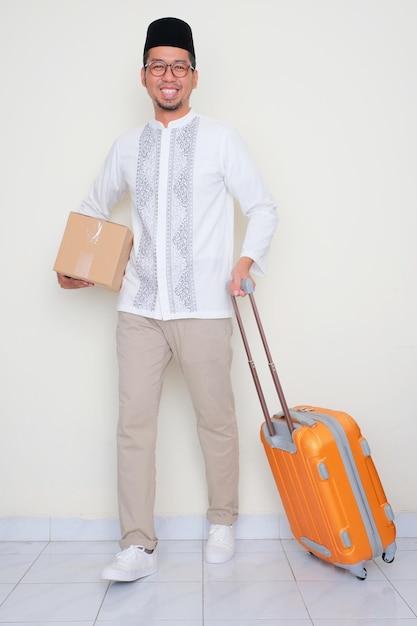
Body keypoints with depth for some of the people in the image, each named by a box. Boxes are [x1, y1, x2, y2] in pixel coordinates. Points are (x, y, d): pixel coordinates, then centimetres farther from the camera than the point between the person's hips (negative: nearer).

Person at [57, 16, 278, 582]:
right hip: (139, 307, 3)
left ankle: (222, 524, 27)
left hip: (203, 308, -3)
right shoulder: (127, 147, 13)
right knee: (134, 423, 0)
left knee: (216, 418, 6)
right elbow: (94, 208, 26)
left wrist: (246, 260, -12)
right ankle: (139, 546, 9)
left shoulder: (220, 139, 4)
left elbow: (263, 209, 5)